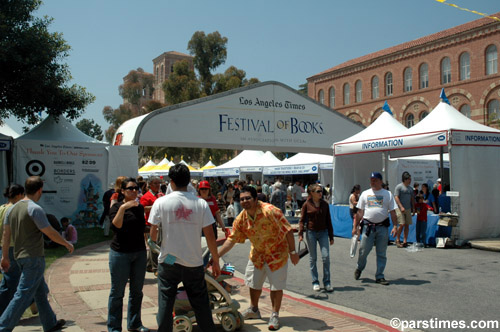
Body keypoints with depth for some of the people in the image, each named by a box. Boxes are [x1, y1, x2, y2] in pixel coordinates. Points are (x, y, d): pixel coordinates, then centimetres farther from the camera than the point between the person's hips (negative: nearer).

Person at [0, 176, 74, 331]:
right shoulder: (35, 209, -16)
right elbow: (51, 233, -13)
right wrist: (67, 244, 1)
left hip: (20, 256, 9)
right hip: (34, 257, -9)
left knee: (41, 291, 17)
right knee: (23, 295, -5)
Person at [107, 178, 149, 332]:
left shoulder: (140, 207, 10)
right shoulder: (116, 207, -6)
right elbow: (115, 226, -24)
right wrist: (123, 208, -33)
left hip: (139, 253, 5)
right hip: (120, 253, -5)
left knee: (137, 291, 12)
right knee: (117, 292, 1)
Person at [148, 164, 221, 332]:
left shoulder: (161, 202, -7)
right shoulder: (201, 203, -5)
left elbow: (153, 234, -3)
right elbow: (210, 236, -4)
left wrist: (155, 239, 21)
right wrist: (216, 261, 6)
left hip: (168, 262, -1)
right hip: (194, 263, 1)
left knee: (165, 303, 9)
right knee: (201, 304, 13)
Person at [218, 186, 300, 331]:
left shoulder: (270, 211, -28)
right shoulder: (241, 218, -10)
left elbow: (288, 231, -23)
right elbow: (231, 239, -7)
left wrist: (292, 252, -21)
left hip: (276, 253, -6)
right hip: (257, 254, 6)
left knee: (276, 285, 1)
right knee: (254, 283, 18)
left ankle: (275, 315, 19)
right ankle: (254, 310, 41)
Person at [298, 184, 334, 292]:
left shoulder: (325, 204, 5)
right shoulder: (307, 205, -3)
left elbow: (328, 220, 10)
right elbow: (302, 220, -1)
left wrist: (331, 236, 11)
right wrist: (301, 234, -13)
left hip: (323, 232, 2)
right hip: (311, 232, -2)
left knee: (326, 257, -5)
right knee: (312, 258, 5)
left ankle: (327, 282, 6)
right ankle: (315, 282, 16)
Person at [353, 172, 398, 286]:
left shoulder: (388, 194, 7)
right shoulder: (365, 194, 10)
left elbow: (393, 212, 6)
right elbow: (359, 212, 11)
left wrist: (395, 226, -4)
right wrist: (355, 226, 8)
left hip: (382, 227, 0)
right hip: (368, 226, 0)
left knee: (382, 253, 5)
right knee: (363, 251, 1)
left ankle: (379, 276, 14)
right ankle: (359, 268, 27)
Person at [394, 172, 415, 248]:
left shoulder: (410, 188, 16)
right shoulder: (399, 187, -5)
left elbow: (412, 199, 22)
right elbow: (396, 197, -12)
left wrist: (413, 208, 15)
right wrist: (401, 207, -19)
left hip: (408, 209, 7)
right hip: (400, 209, -7)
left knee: (407, 225, 4)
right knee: (402, 224, -12)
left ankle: (405, 241, 10)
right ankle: (397, 240, 4)